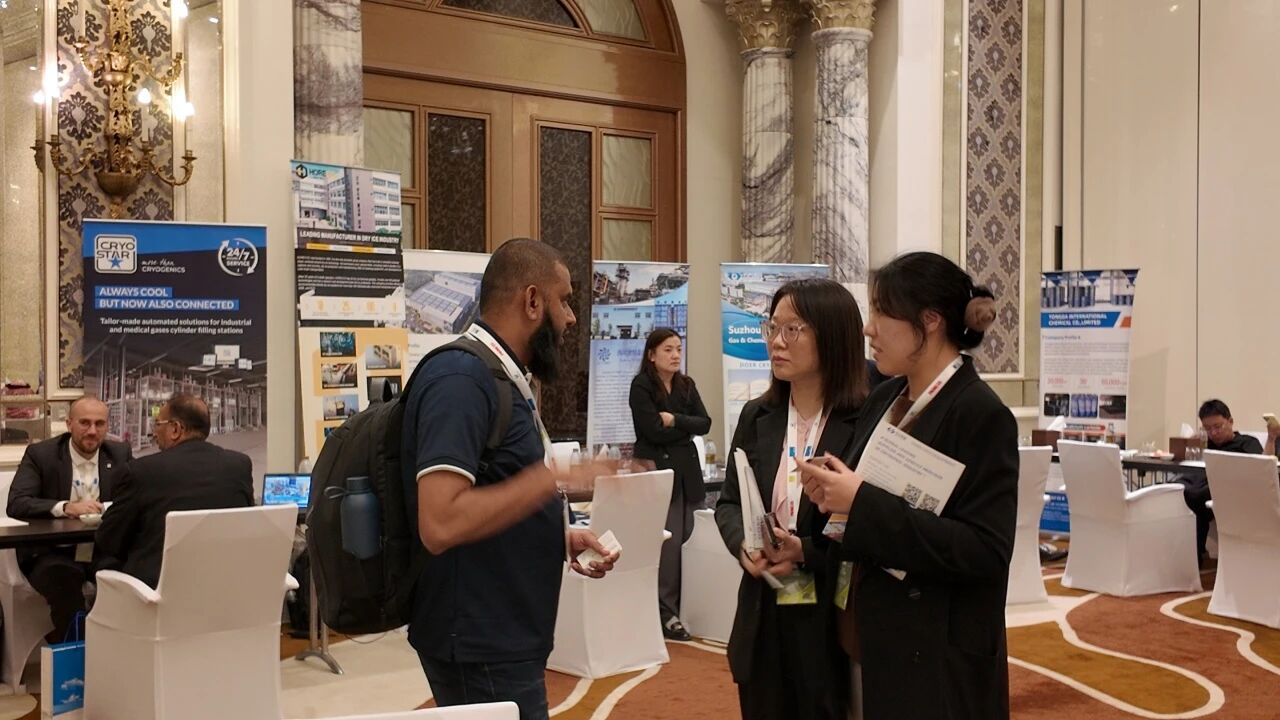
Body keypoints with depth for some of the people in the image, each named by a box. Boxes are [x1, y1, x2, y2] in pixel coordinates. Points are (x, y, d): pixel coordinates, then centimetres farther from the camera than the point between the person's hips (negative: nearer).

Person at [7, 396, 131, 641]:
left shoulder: (121, 454, 9)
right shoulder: (40, 454, 2)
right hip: (54, 553, -2)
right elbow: (16, 504, -10)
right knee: (64, 579, -35)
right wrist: (66, 507, -27)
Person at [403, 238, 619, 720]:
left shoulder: (500, 378, 11)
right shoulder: (463, 378, -19)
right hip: (481, 649, -10)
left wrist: (563, 540, 6)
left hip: (504, 640, 10)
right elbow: (441, 523, -29)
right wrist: (553, 478, -24)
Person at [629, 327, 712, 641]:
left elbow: (705, 424, 3)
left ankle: (671, 608, 14)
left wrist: (674, 419, -10)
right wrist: (686, 428, -1)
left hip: (685, 470, 6)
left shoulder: (687, 385, 13)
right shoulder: (641, 386, -5)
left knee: (681, 538, 5)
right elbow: (654, 431, -14)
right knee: (667, 542, -10)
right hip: (656, 470, -6)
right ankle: (665, 613, -2)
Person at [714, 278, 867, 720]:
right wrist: (742, 545, -10)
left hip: (836, 620, -5)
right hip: (763, 617, 5)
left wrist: (808, 552, -21)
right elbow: (728, 503, 11)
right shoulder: (757, 416, 7)